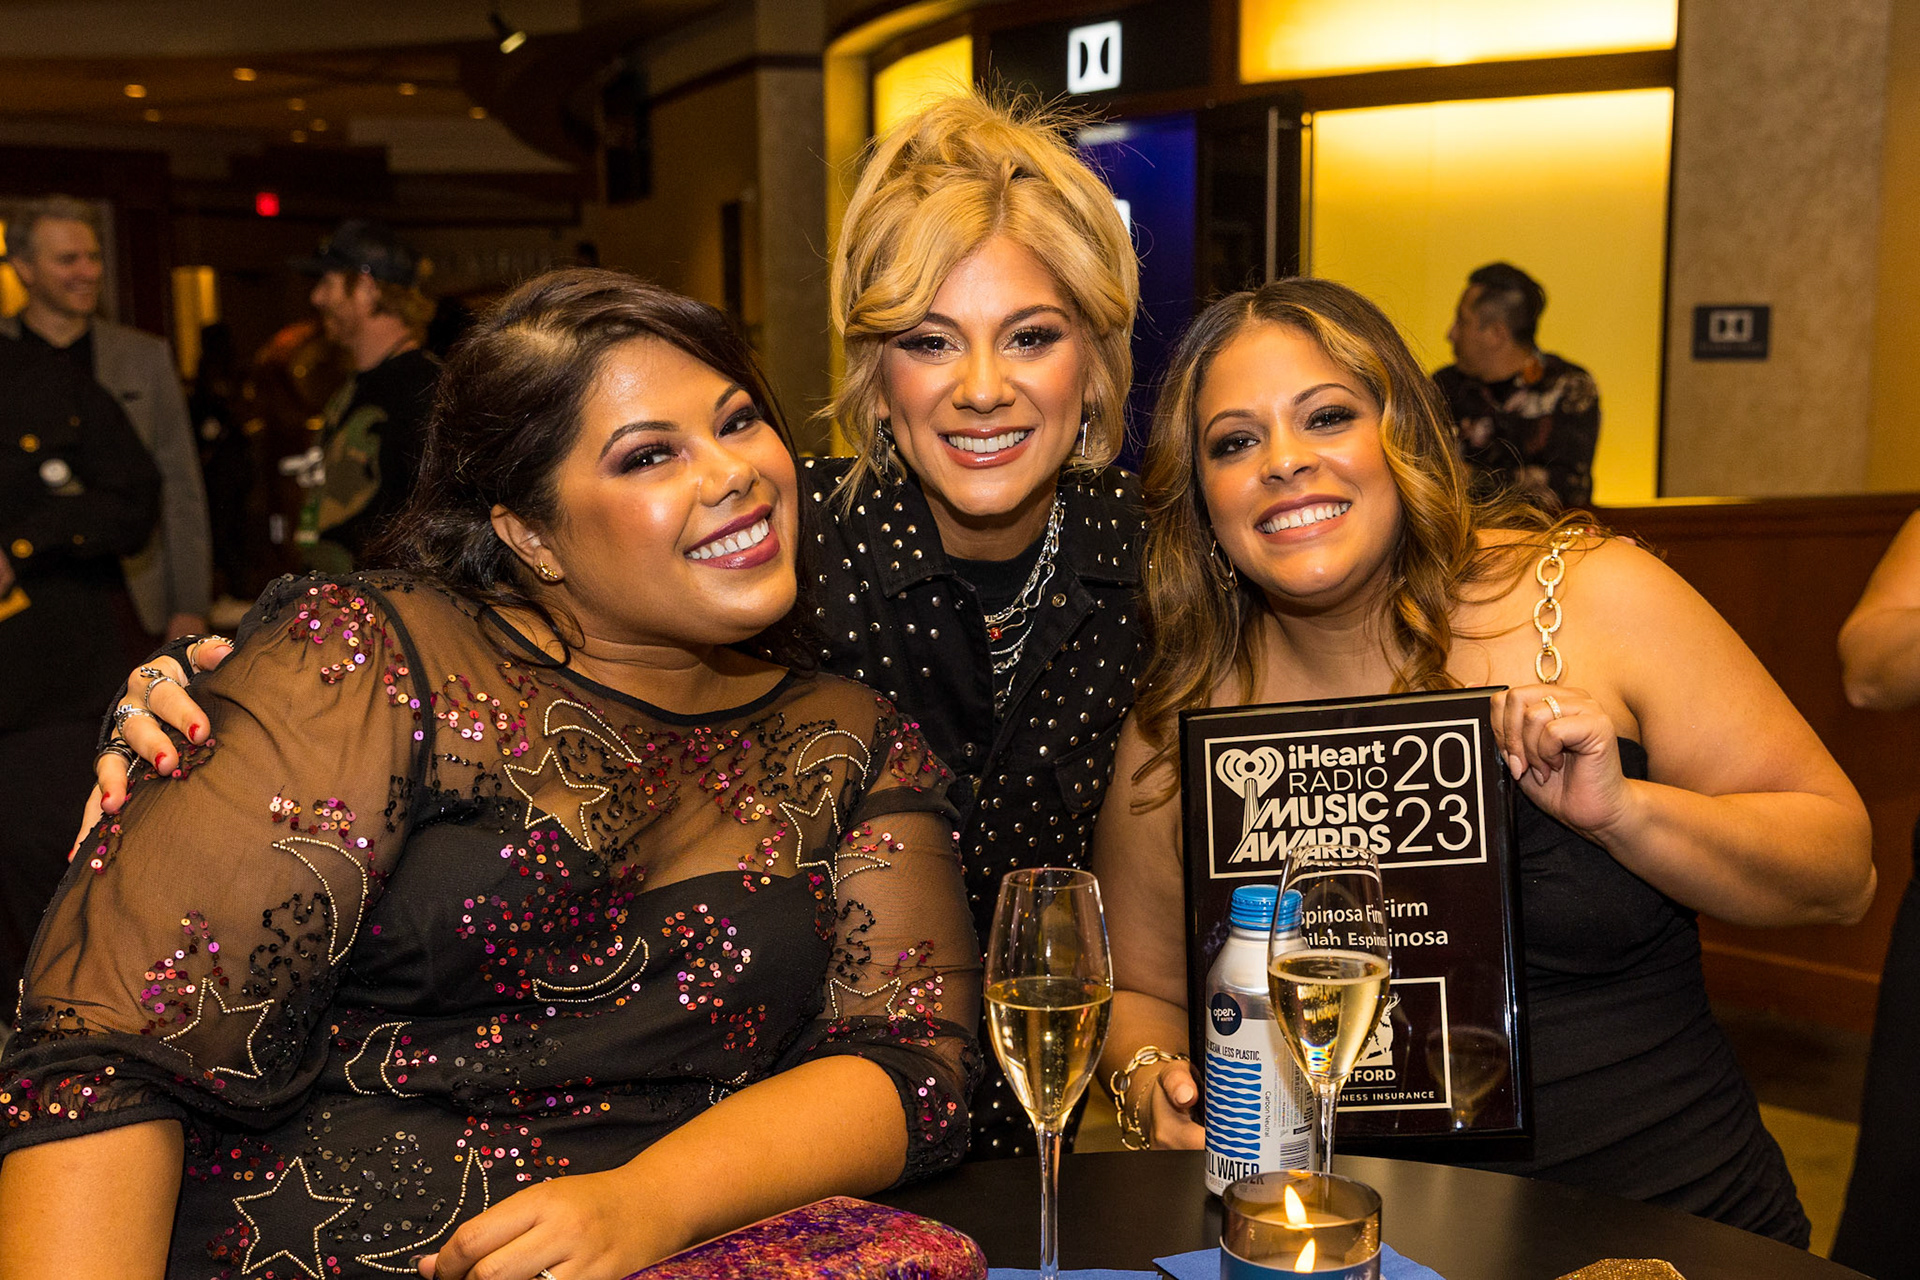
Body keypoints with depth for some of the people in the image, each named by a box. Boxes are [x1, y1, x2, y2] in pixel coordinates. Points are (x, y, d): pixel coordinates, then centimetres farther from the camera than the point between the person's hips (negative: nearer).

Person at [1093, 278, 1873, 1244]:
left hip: (1680, 1221, 0)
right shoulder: (1178, 722, -2)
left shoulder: (1596, 599, -5)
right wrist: (1153, 1084, -9)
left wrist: (1622, 810, -17)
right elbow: (1142, 989, 13)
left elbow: (1843, 877, 0)